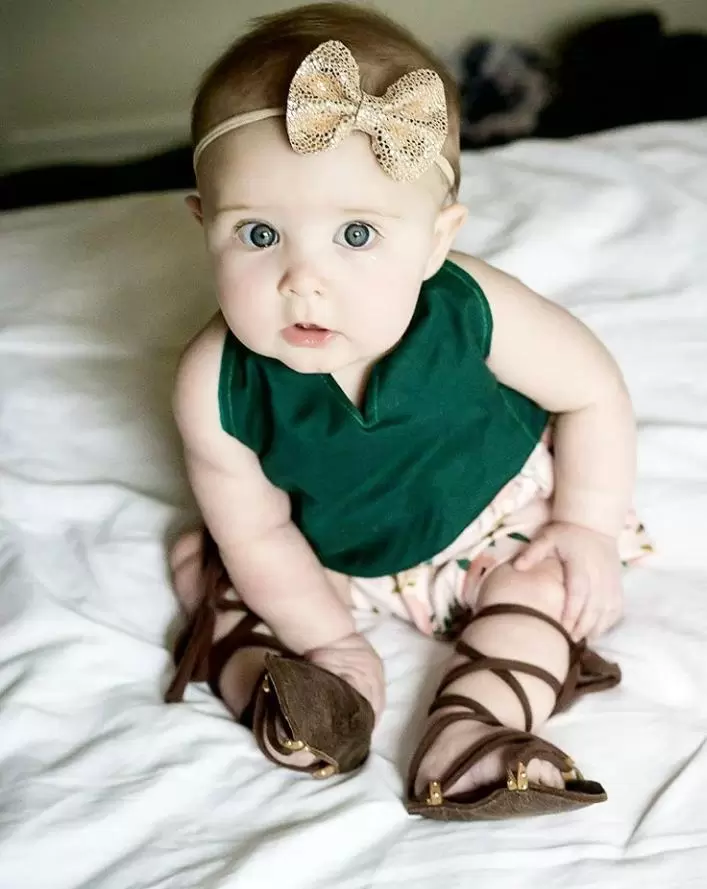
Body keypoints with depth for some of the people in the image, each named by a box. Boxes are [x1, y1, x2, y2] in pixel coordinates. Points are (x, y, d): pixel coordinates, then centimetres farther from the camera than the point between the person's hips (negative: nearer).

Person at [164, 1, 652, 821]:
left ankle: (465, 738, -27)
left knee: (552, 577, -21)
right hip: (329, 561, 1)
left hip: (495, 521, -1)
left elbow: (592, 391, -16)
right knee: (204, 560, -7)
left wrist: (588, 523, -17)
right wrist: (331, 643, -20)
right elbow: (259, 536, -17)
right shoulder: (217, 387, -31)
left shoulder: (474, 312, -34)